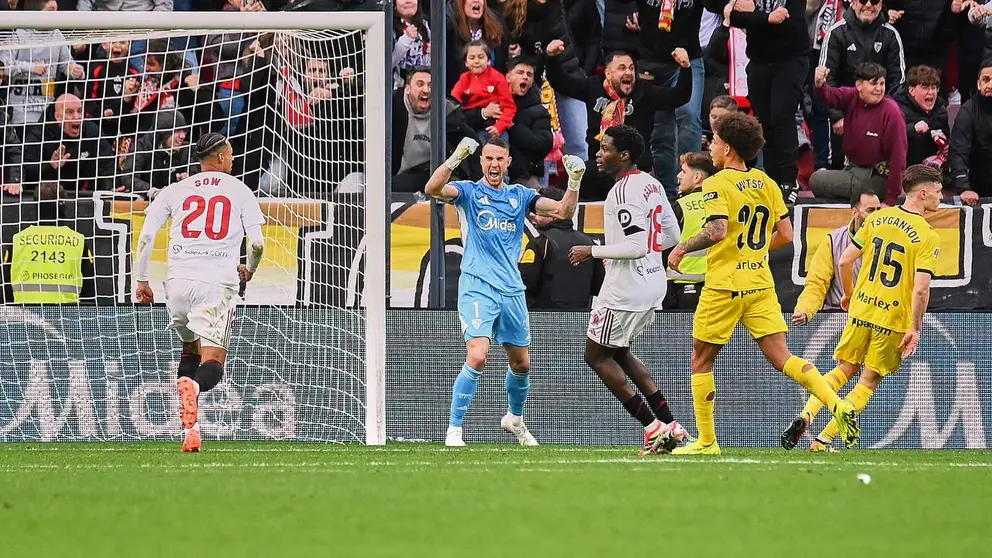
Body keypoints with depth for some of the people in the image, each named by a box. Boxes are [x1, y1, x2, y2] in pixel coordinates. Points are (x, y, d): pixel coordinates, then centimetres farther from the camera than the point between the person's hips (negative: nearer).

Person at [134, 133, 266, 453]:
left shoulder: (175, 191, 13)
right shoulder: (239, 191, 9)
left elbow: (146, 237, 5)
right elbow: (257, 243, 5)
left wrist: (142, 280, 14)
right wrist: (248, 272, 25)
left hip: (179, 282, 3)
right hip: (218, 283, -3)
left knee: (190, 350, 23)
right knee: (213, 361, -5)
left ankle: (188, 427, 4)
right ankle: (194, 386, -42)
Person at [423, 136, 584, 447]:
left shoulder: (519, 196, 12)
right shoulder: (469, 192, 1)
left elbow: (564, 212, 7)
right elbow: (432, 189, -18)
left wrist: (574, 182, -10)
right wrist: (456, 158, -32)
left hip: (511, 290, 5)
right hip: (477, 287, -5)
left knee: (521, 363, 14)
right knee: (477, 357, -20)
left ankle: (515, 419, 40)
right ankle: (454, 430, -13)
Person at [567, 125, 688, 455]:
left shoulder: (624, 191, -19)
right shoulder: (652, 184, 10)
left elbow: (637, 246, -25)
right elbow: (672, 236, 16)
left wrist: (593, 251, -15)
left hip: (626, 288, -10)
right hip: (654, 283, 10)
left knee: (597, 356, 5)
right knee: (619, 353, 23)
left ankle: (653, 427, 1)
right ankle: (670, 425, 15)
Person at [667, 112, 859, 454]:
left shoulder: (717, 184, -9)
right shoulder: (766, 183, 10)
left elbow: (717, 231, -23)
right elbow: (785, 235, 10)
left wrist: (682, 248, -9)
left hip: (724, 285, -6)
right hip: (761, 283, 6)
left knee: (701, 361, 9)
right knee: (781, 358, 2)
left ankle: (706, 441, 11)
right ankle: (839, 406, -18)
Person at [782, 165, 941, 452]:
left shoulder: (877, 219, 2)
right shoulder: (928, 237, -12)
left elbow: (845, 261, 4)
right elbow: (920, 289, -20)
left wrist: (849, 294, 21)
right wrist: (915, 329, -10)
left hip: (861, 309, 4)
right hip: (893, 320, -4)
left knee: (844, 370, 19)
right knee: (869, 382, 8)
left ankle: (805, 416, -2)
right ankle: (823, 440, 2)